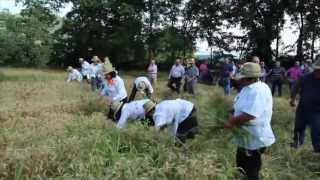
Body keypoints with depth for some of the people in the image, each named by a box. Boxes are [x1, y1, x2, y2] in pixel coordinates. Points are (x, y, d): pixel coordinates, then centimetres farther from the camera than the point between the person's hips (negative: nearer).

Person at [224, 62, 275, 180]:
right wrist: (234, 117, 1)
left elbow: (249, 115, -37)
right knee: (242, 166, 27)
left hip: (254, 140, -10)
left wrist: (232, 122, -23)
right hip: (248, 137, 10)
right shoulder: (250, 88, 5)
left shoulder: (257, 91, -29)